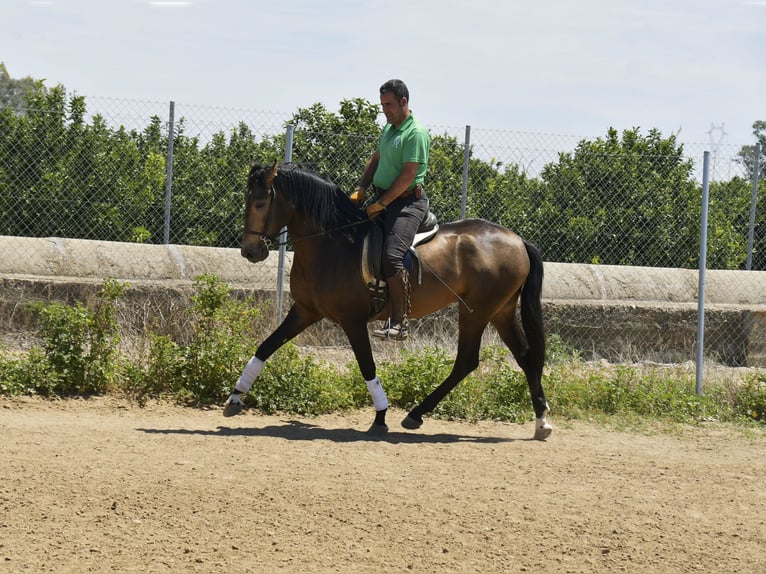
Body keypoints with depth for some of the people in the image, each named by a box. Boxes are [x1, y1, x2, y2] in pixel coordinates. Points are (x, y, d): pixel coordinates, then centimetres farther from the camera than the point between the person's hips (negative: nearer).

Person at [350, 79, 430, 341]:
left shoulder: (416, 133, -13)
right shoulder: (388, 129, 16)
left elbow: (408, 175, -18)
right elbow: (375, 161, 23)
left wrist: (381, 204, -18)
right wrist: (361, 189, 6)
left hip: (407, 202, -10)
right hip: (383, 199, 10)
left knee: (392, 256, -25)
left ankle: (398, 323, -25)